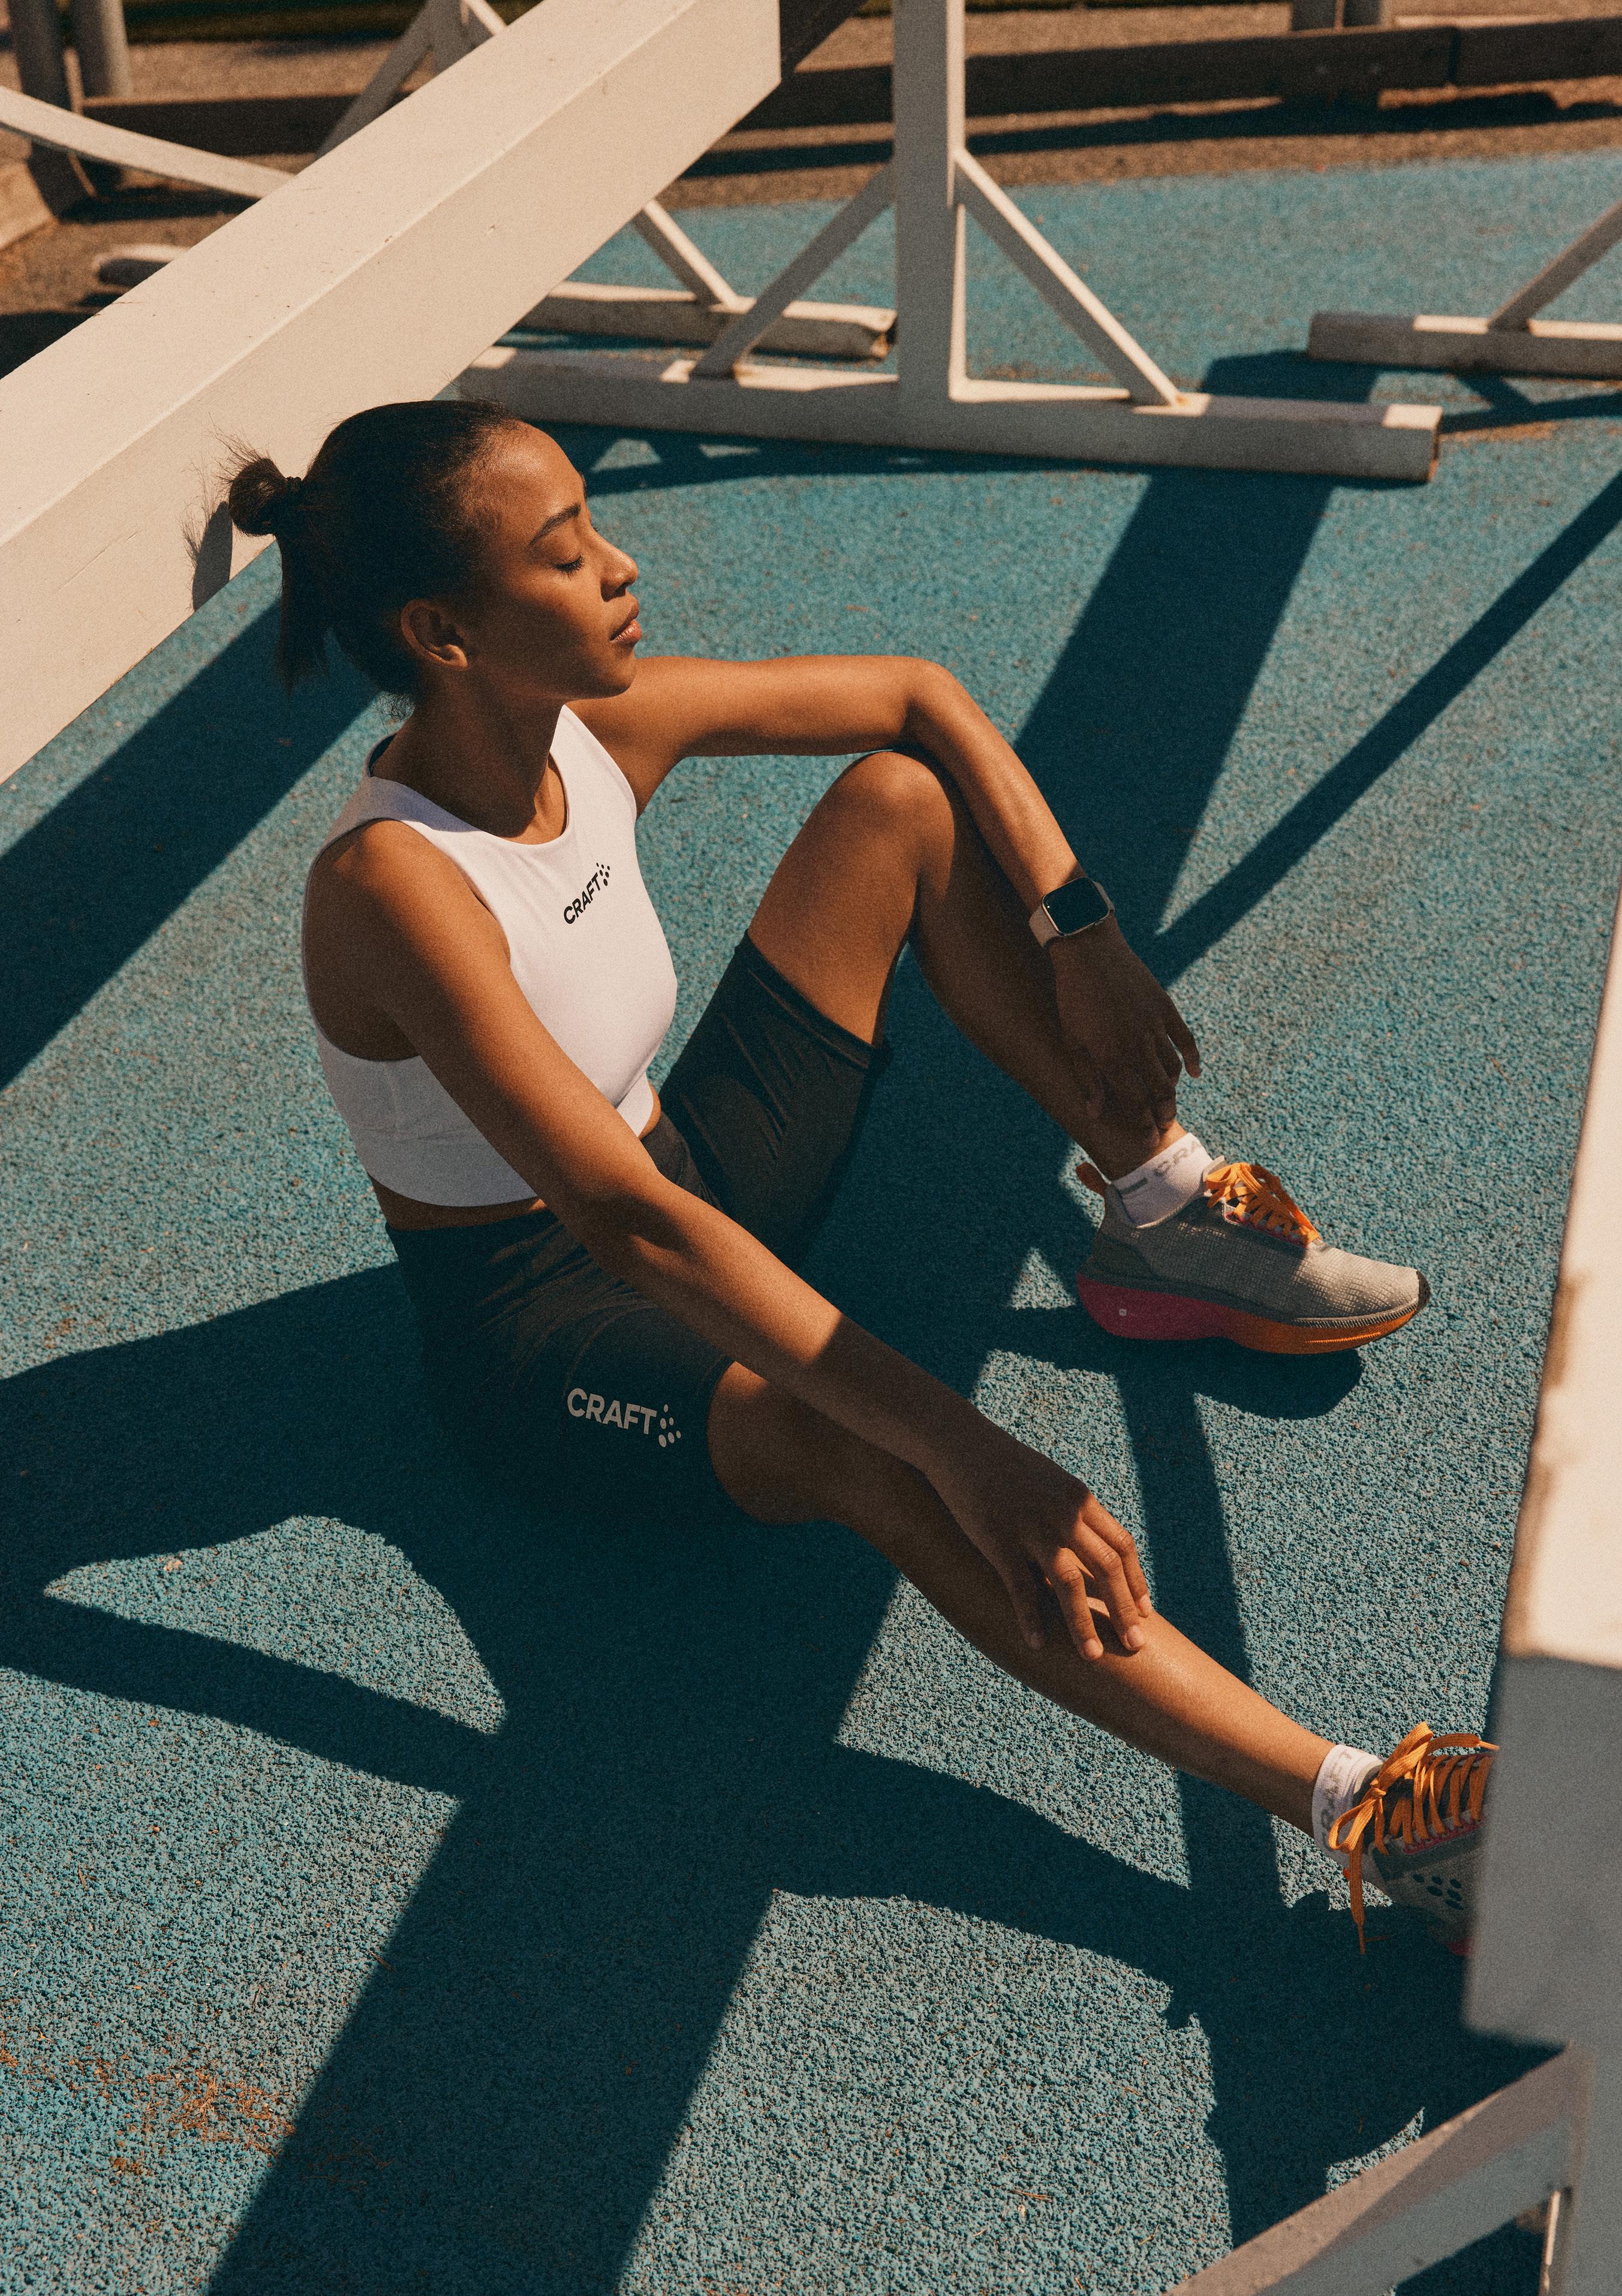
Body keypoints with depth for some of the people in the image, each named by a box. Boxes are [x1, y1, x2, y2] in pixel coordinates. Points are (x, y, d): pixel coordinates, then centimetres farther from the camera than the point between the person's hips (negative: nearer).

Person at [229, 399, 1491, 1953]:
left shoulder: (597, 724, -9)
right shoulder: (392, 883, -31)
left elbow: (922, 697, 4)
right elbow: (625, 1220, -40)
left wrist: (1082, 939, -7)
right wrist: (961, 1447, -44)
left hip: (691, 1188, 8)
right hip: (541, 1325, -8)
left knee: (906, 795, 1)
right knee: (868, 1448, -39)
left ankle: (1163, 1215, 2)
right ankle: (1368, 1813, -43)